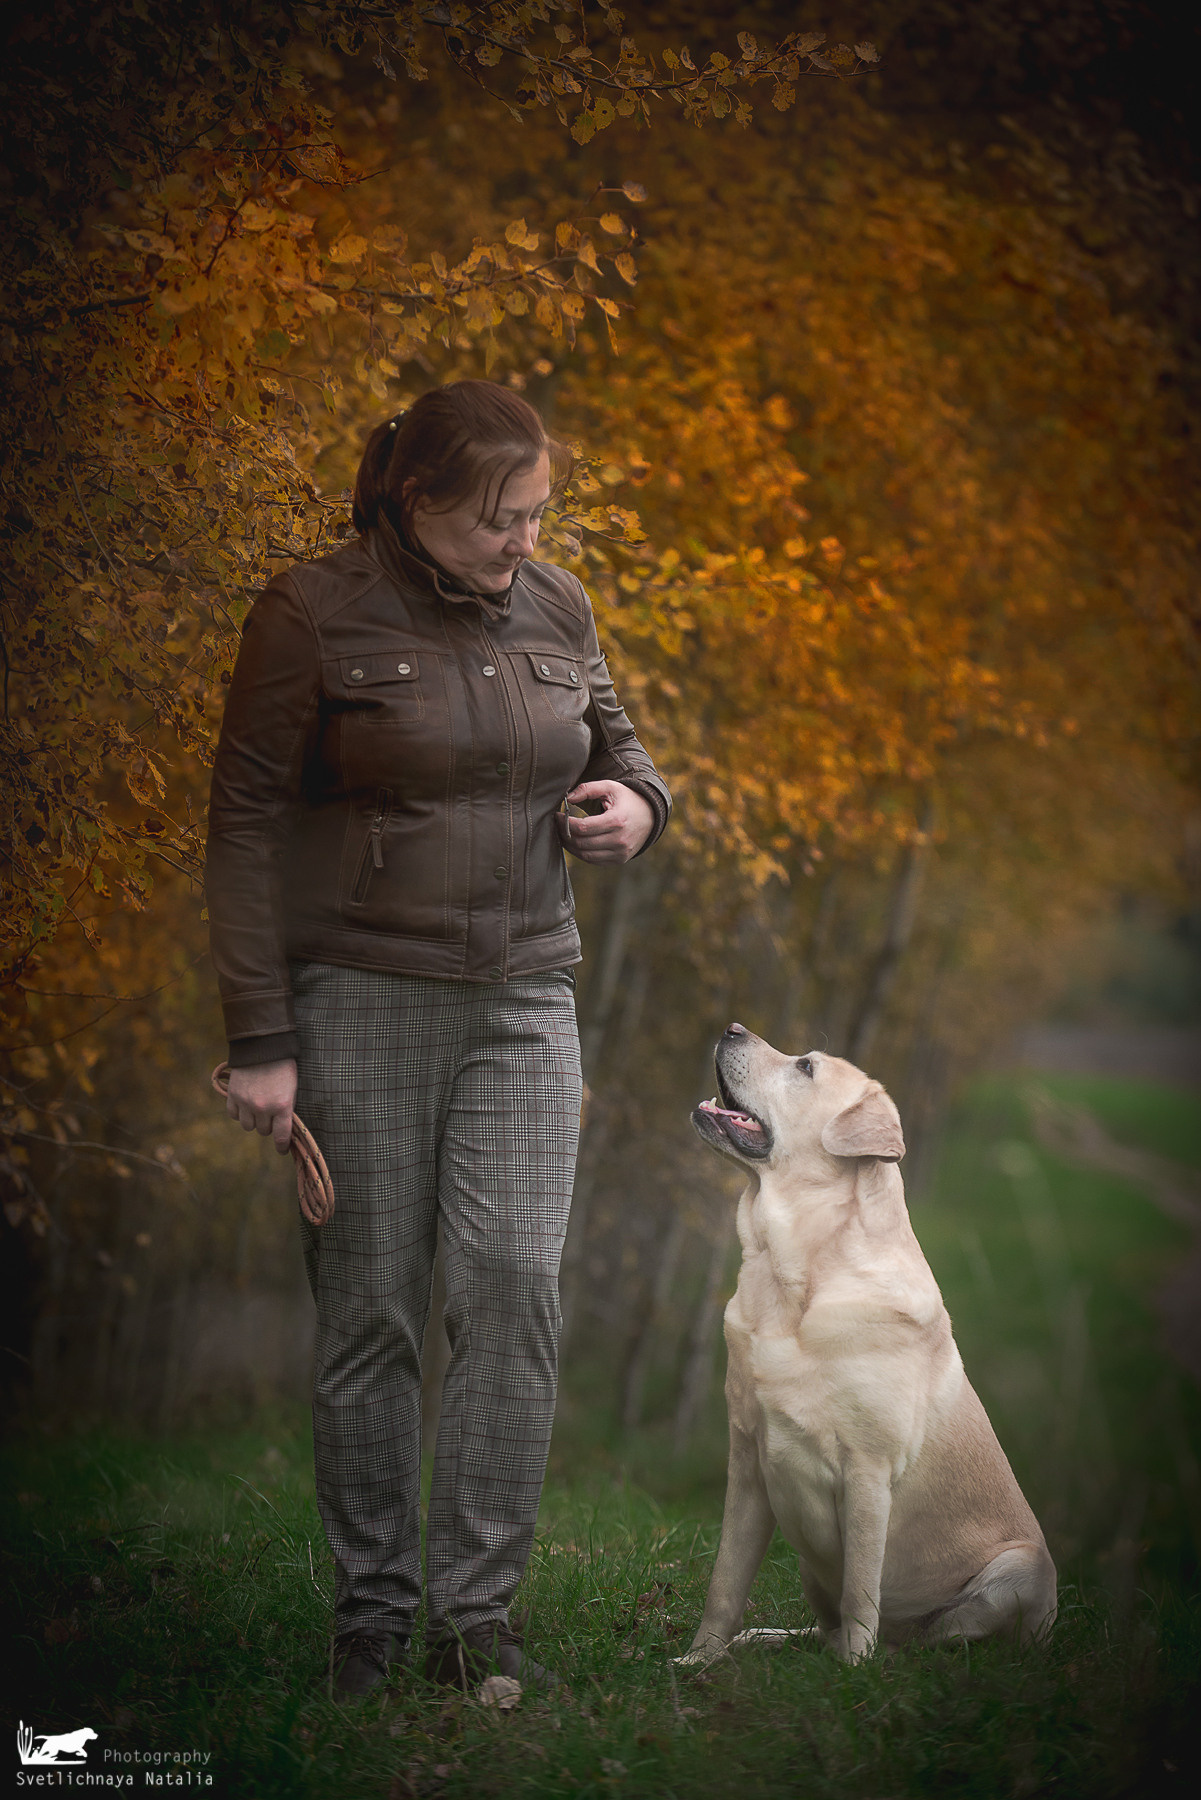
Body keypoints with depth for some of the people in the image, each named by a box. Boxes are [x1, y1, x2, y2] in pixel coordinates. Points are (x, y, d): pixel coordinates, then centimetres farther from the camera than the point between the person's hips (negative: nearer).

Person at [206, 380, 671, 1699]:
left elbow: (612, 742, 24)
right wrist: (259, 1040, -11)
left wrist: (636, 803, -2)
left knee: (516, 1291, -7)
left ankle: (476, 1612, 2)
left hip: (524, 999, 4)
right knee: (368, 1315, 3)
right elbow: (248, 824, -7)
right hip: (359, 1003, -3)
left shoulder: (556, 608, 7)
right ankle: (372, 1610, 17)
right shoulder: (312, 615, -7)